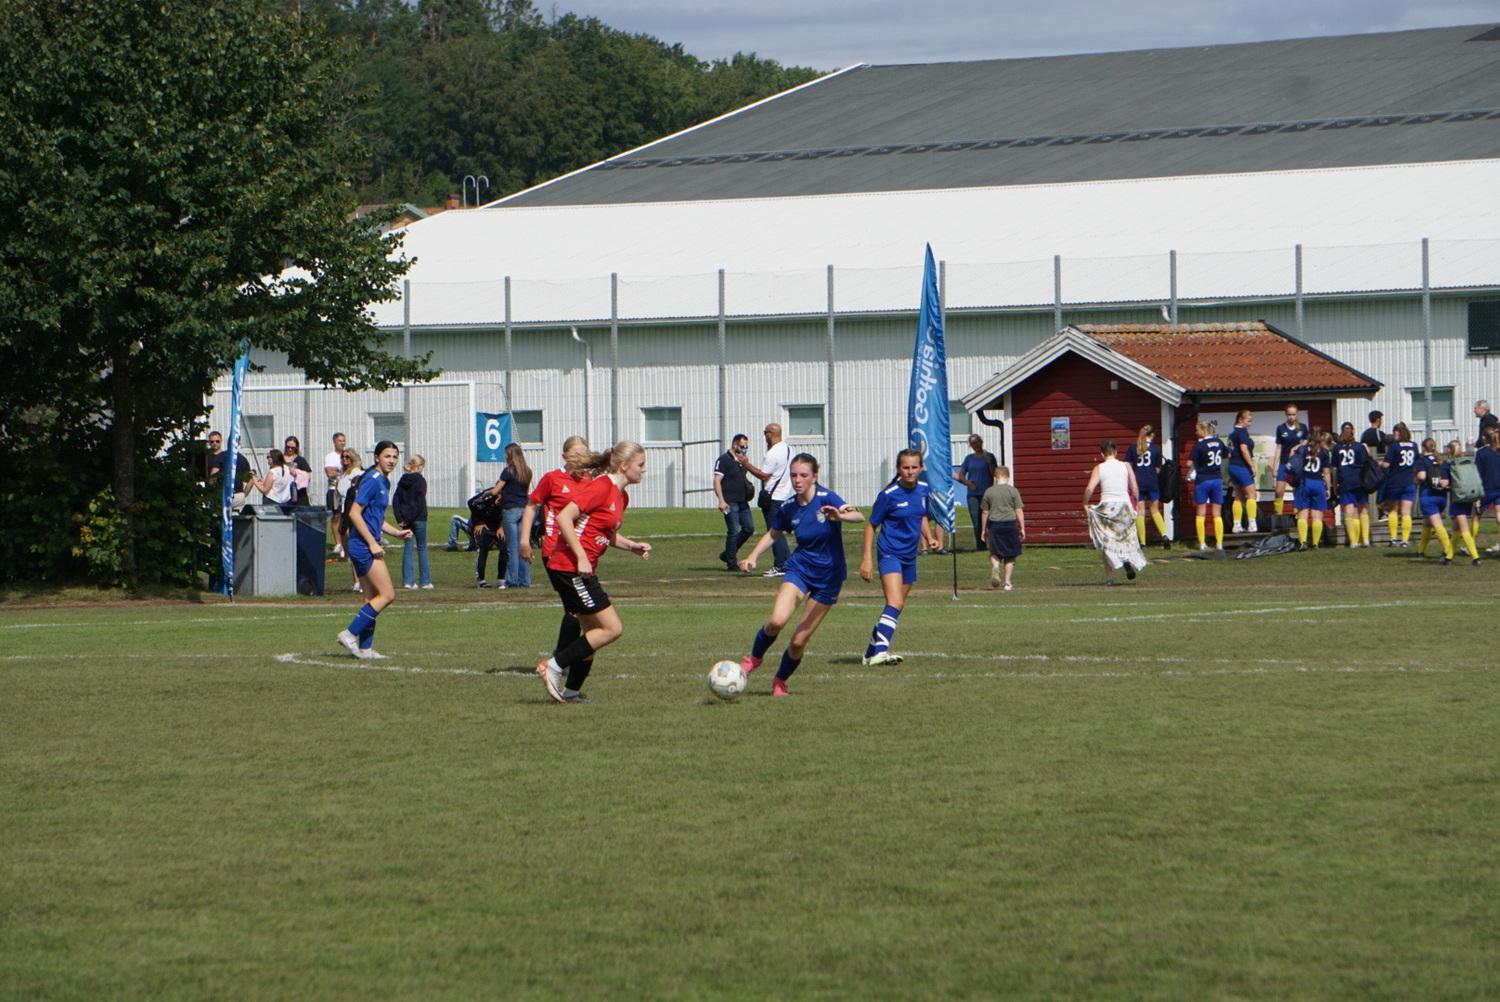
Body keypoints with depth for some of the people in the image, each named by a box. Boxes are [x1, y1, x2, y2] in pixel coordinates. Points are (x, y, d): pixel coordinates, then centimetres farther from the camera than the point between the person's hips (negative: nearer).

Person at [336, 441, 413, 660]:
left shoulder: (384, 482, 16)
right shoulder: (372, 480, -13)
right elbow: (355, 513, -19)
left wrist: (397, 532, 15)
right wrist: (372, 543, -19)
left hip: (367, 546, 10)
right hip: (363, 545, -10)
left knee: (373, 598, 10)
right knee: (387, 595, -10)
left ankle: (365, 648, 12)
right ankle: (350, 634, -9)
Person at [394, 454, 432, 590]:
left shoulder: (402, 481, 8)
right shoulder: (420, 480, -9)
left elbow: (395, 501, 4)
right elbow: (420, 502, -16)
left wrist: (400, 518, 0)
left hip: (406, 519, 5)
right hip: (418, 518, -5)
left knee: (408, 549, 7)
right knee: (422, 548, 4)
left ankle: (408, 581, 2)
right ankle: (425, 581, 5)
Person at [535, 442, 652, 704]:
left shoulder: (621, 496, 14)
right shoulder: (602, 487, -15)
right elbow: (564, 518, -20)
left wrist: (632, 546, 8)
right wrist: (581, 557, -23)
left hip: (583, 569, 10)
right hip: (569, 568, -10)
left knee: (592, 631, 13)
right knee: (612, 628, -9)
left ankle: (571, 691, 21)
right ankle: (554, 667, -5)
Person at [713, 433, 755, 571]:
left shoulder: (742, 461, 18)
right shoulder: (723, 460, -6)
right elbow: (717, 481, -13)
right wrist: (721, 500, -21)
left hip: (743, 502, 8)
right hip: (730, 502, -8)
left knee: (749, 528, 6)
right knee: (733, 531, -8)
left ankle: (727, 555, 19)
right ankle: (732, 563, 0)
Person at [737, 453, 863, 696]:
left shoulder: (826, 499, -15)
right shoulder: (788, 509, -3)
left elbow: (859, 516, -30)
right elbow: (772, 534, 16)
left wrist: (840, 516, -52)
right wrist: (753, 557, 1)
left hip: (829, 576, -2)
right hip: (800, 569, 2)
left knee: (799, 641, -1)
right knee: (777, 621, -25)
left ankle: (780, 681, 26)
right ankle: (754, 657, 4)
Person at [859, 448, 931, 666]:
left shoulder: (924, 490, 4)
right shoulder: (889, 495, -13)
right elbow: (871, 526, -6)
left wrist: (928, 538, 6)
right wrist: (867, 559, -11)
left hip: (910, 556, 7)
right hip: (890, 553, -7)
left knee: (897, 605, 13)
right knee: (895, 603, -23)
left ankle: (872, 651, 24)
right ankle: (880, 652, -31)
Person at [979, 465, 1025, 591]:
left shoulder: (989, 492, 2)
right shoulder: (1013, 491, -3)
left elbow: (985, 512, 7)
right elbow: (1019, 511, -3)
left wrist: (984, 530, 15)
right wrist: (1022, 528, 4)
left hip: (994, 524, 1)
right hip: (1010, 524, -1)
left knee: (995, 552, 12)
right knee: (1010, 556, 8)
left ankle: (995, 566, -20)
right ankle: (1007, 582, 7)